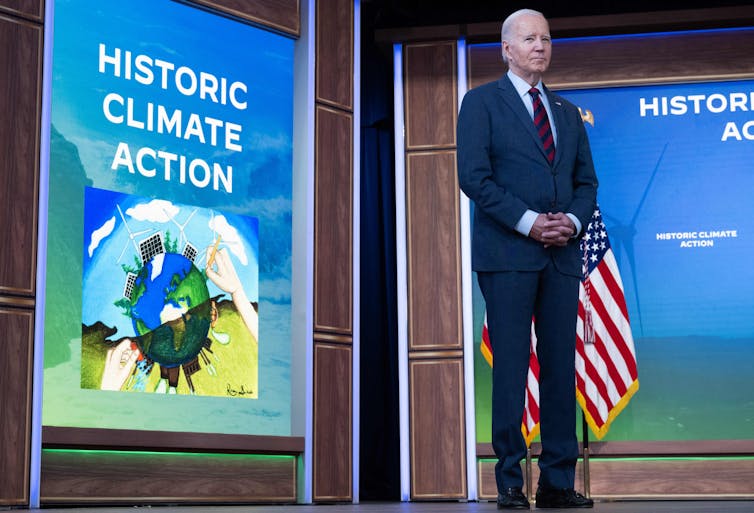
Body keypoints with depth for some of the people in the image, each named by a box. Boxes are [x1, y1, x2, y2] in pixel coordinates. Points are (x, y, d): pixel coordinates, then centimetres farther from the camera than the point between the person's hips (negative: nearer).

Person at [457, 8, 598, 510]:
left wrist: (573, 220, -5)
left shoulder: (568, 112, 20)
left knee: (561, 366, 3)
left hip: (562, 254, 5)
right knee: (511, 368, -5)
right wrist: (528, 222, -14)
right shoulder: (482, 101, 4)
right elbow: (474, 176, -7)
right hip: (507, 253, -5)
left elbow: (587, 182, 17)